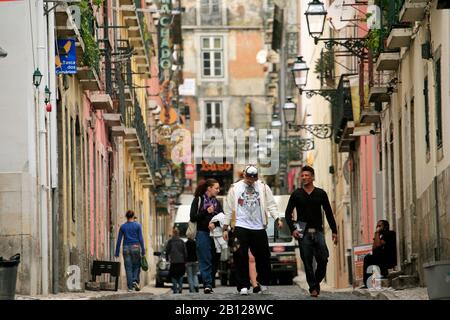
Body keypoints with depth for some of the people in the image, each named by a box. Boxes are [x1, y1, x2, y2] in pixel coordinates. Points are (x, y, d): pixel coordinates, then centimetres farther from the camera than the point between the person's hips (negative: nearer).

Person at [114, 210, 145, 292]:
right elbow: (140, 238, -3)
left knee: (128, 268, 3)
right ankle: (135, 280, -11)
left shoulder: (123, 226, 5)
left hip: (126, 248, 1)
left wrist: (117, 253, 8)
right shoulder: (137, 225, 0)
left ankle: (130, 286, 0)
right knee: (136, 266, 11)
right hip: (135, 247, -1)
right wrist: (143, 250, 0)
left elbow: (119, 240, 4)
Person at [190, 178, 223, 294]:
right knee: (205, 260, -11)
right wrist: (206, 212, -12)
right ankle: (207, 285, -16)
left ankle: (210, 284, 5)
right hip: (203, 233, -5)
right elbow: (193, 217, -3)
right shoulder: (198, 200, 3)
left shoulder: (216, 202, 17)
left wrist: (214, 223, -12)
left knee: (214, 261, 0)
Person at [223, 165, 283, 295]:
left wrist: (277, 219, -6)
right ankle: (243, 286, -4)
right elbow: (228, 209, 10)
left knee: (263, 256, 6)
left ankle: (263, 282, 26)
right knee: (241, 257, -8)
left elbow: (271, 204, 8)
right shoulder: (235, 188, 7)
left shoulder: (263, 187, 9)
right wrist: (225, 228, 6)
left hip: (259, 227, 1)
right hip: (241, 227, -1)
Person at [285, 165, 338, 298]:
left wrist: (334, 231, 6)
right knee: (307, 262, -2)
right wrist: (292, 229, -8)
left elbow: (329, 213, 11)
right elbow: (288, 213, 5)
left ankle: (317, 281, 13)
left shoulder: (321, 194, 8)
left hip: (318, 232, 1)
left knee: (323, 259, -9)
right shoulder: (296, 194, 5)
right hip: (303, 233, -1)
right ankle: (313, 288, 4)